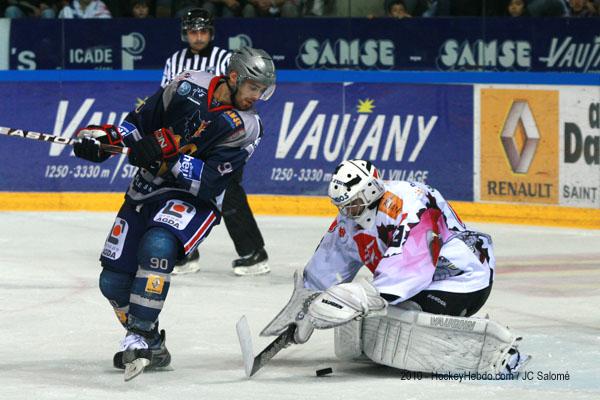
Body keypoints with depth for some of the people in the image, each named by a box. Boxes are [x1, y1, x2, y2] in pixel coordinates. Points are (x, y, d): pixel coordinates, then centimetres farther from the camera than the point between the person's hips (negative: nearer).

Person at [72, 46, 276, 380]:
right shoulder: (189, 86, -4)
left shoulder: (246, 127, -12)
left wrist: (167, 152, -29)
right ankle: (151, 348, 20)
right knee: (114, 281, -1)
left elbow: (207, 183, -21)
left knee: (158, 246, -35)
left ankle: (139, 337, -30)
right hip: (146, 191, 4)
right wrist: (103, 137, -10)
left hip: (195, 201, -4)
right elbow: (141, 121, 6)